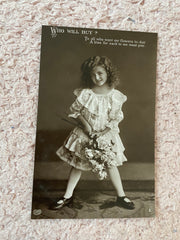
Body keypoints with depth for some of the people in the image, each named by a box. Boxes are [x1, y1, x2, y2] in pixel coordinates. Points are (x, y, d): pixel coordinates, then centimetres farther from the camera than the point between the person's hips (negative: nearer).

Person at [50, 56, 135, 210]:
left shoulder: (115, 96, -8)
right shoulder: (84, 93, -8)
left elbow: (116, 119, -5)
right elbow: (75, 110, -1)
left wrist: (104, 132, -15)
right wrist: (85, 124, -14)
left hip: (106, 135, 0)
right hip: (84, 134, 1)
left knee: (111, 164, 4)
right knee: (77, 164, 8)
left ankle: (121, 196, 25)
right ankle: (68, 196, 25)